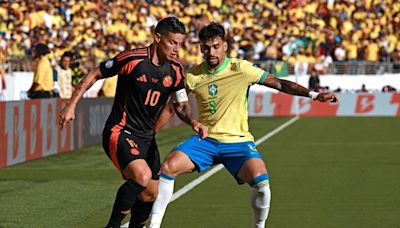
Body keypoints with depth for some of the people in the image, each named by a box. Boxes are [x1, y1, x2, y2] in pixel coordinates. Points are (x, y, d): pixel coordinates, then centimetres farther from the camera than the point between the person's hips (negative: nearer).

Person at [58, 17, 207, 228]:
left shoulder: (175, 70, 0)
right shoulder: (132, 59, -17)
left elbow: (180, 105, 11)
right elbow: (94, 75, -6)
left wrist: (192, 122, -11)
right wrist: (71, 105, -8)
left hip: (146, 138, 7)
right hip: (120, 132, -7)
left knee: (151, 194, 9)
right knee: (142, 175, -29)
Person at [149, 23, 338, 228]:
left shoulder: (240, 69, -8)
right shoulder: (193, 76, -1)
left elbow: (278, 83, -6)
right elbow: (171, 107, 11)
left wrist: (313, 94, -12)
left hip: (237, 141, -2)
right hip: (205, 139, 2)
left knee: (261, 182, -28)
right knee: (168, 167, -21)